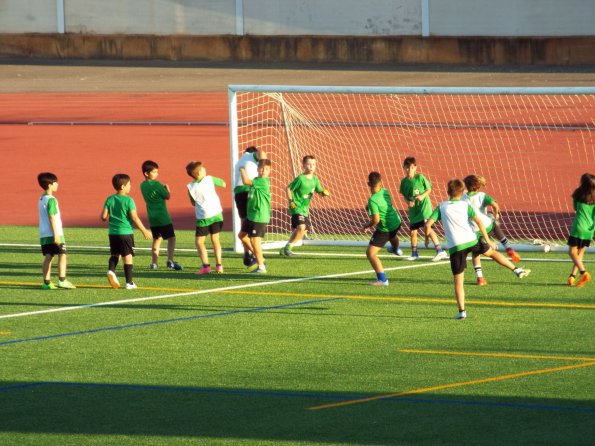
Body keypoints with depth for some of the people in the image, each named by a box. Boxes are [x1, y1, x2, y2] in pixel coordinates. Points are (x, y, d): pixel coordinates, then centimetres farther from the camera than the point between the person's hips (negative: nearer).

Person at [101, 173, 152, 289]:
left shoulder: (110, 200, 2)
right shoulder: (128, 200, -11)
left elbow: (103, 217, 0)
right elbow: (134, 218, -13)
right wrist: (145, 231, -5)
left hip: (112, 232, 4)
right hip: (126, 232, -4)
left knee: (114, 254, 19)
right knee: (128, 256, 3)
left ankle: (111, 270, -9)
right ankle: (129, 282, 5)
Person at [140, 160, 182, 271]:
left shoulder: (143, 185, 7)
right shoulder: (156, 184, -14)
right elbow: (167, 196, -5)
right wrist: (167, 188, 11)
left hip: (152, 217, 7)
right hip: (162, 216, -7)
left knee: (157, 239, 17)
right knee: (171, 238, -2)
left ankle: (154, 263, 12)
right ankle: (170, 261, -13)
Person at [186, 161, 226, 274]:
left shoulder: (191, 187, -4)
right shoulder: (210, 179, -4)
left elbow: (193, 203, 8)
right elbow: (223, 184, 11)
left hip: (203, 217, -2)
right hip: (216, 214, 2)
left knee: (199, 241, 6)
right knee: (215, 239, 16)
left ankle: (206, 265, -9)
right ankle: (219, 265, 10)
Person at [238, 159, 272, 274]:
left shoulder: (263, 182, -18)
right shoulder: (256, 180, 10)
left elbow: (246, 181, -19)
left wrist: (242, 170, -5)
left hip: (259, 217, -10)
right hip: (251, 215, 10)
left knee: (254, 240, -7)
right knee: (242, 235, 18)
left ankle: (261, 266, 4)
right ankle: (258, 257, 27)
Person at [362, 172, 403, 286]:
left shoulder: (373, 200, -29)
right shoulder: (385, 192, -7)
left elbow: (376, 220, -32)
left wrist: (366, 226, -12)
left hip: (385, 228, -8)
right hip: (396, 222, 8)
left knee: (370, 253, -8)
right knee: (392, 236, 44)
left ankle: (382, 279, -15)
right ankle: (395, 248, 79)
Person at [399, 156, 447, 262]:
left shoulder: (420, 177, -10)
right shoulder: (404, 181, 2)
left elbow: (429, 189, -1)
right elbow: (404, 195, 12)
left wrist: (422, 196, -18)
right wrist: (408, 202, -8)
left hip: (424, 205, -6)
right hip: (413, 209, 6)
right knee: (413, 231, 10)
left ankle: (440, 251, -18)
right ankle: (414, 254, 27)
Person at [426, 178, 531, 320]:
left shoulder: (442, 207, 8)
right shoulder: (465, 205, 8)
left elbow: (428, 223, 0)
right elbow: (479, 221, -3)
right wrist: (487, 240, 1)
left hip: (455, 247, -1)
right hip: (471, 241, 1)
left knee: (458, 280, 4)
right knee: (491, 252, 28)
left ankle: (461, 311, -2)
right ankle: (517, 270, 31)